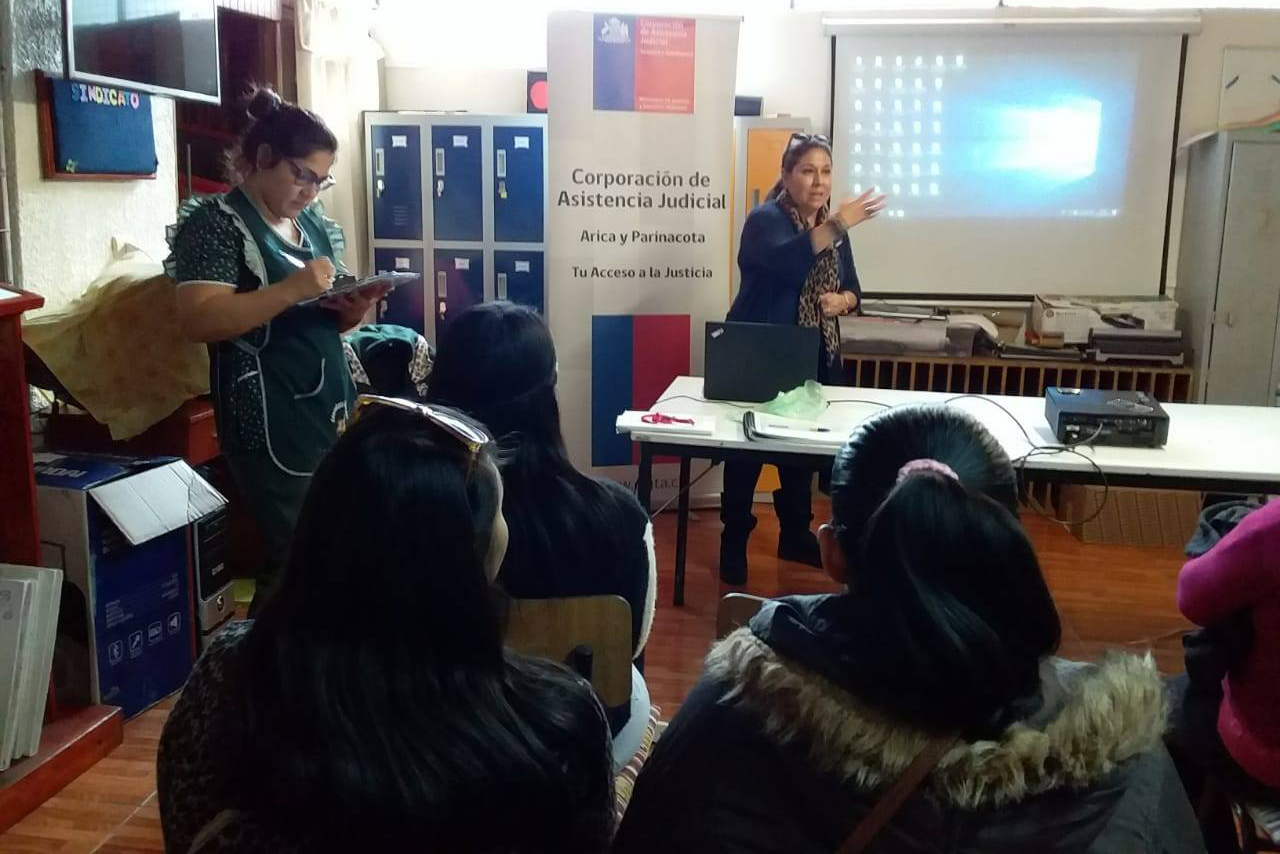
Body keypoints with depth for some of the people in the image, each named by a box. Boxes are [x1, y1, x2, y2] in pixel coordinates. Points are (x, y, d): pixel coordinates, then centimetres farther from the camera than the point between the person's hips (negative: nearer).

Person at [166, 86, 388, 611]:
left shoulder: (314, 224, 15)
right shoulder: (216, 224, -8)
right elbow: (198, 320, -19)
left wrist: (354, 308, -2)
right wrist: (292, 289, -25)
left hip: (330, 408, 8)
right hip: (273, 421, -8)